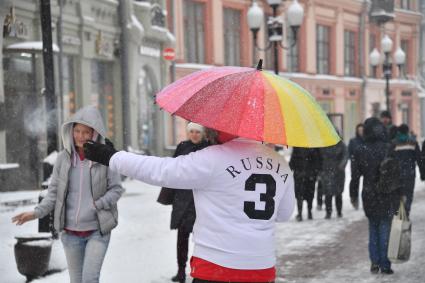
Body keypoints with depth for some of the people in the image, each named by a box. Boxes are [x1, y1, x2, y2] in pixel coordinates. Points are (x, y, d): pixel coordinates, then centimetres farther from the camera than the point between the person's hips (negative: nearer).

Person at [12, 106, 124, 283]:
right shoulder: (63, 158, -3)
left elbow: (116, 189, -4)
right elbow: (54, 192, 2)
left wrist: (97, 205, -20)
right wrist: (37, 212, -13)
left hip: (97, 230, -3)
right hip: (71, 231, 3)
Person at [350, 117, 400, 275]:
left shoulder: (360, 151, -5)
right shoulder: (390, 149, -10)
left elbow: (355, 176, 1)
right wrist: (401, 195, 1)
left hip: (369, 197, 2)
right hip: (388, 197, -2)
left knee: (373, 229, 18)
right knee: (385, 229, 6)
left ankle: (374, 262, 10)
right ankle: (384, 265, 7)